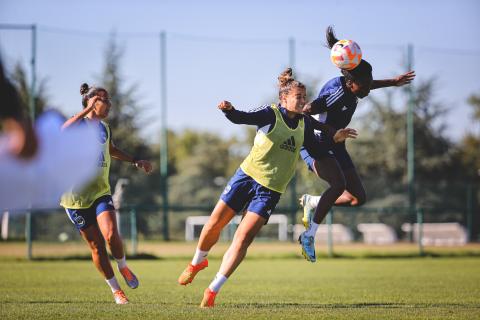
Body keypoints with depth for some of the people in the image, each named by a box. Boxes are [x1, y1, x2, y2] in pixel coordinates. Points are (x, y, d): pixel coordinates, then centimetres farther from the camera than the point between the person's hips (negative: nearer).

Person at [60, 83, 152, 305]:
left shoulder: (104, 128, 10)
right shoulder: (79, 124, -11)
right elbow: (63, 132, -37)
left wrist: (136, 162, 33)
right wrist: (86, 111, -39)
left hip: (100, 192, 4)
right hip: (76, 195, -4)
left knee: (111, 235, -20)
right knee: (96, 246, 0)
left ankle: (123, 267, 9)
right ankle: (116, 290, 14)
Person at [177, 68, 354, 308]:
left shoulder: (304, 123, 4)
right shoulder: (271, 114, -10)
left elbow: (316, 153, 16)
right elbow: (243, 118, -27)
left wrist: (335, 140, 3)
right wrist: (229, 111, -48)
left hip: (270, 190, 2)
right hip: (247, 176, -2)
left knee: (243, 238, -11)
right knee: (214, 225, 3)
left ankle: (212, 291, -5)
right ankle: (197, 263, 36)